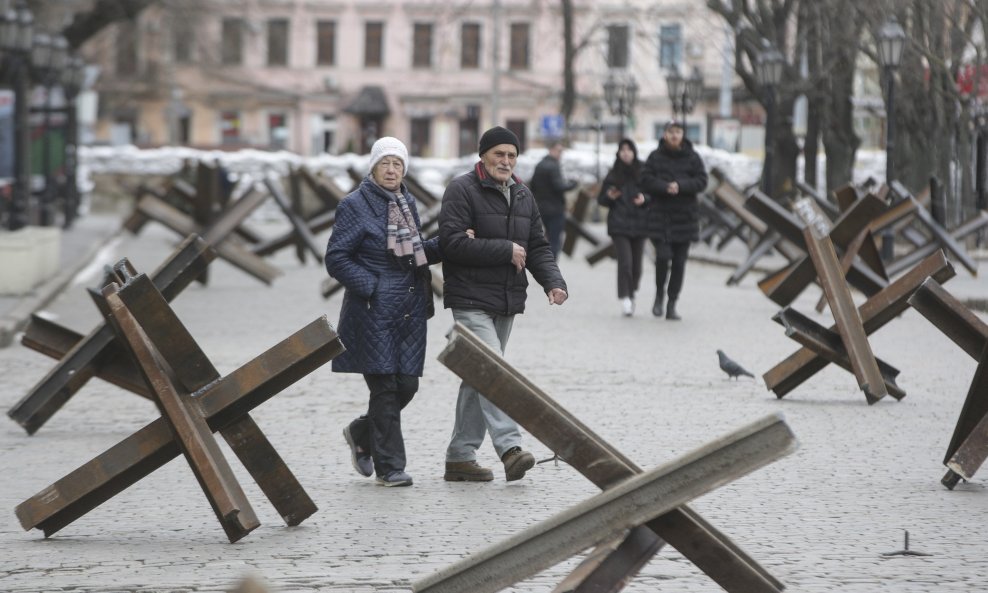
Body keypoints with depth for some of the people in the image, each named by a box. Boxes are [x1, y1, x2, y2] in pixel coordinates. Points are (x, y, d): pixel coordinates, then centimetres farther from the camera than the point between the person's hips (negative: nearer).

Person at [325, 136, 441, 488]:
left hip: (410, 310, 6)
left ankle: (361, 433, 30)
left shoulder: (407, 202, 14)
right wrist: (372, 287, -16)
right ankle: (389, 467, 2)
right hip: (374, 311, -6)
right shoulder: (355, 206, -7)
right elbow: (336, 259, -9)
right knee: (384, 386, -6)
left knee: (407, 385, 4)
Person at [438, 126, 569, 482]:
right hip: (471, 301, -8)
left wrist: (553, 281, -4)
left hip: (506, 303, 8)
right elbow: (453, 243, -18)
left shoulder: (523, 196, 15)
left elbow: (537, 247, 16)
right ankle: (510, 448, -30)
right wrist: (506, 251, -15)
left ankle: (460, 456, 18)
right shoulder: (462, 191, -8)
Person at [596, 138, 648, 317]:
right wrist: (609, 196, -10)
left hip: (638, 223, 1)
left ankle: (631, 295, 27)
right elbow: (601, 199, 10)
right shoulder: (612, 175, 4)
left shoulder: (643, 173, 2)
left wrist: (644, 199, -13)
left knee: (636, 265, 6)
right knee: (625, 262, -14)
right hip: (619, 225, -1)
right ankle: (625, 300, -11)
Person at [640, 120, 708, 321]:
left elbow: (701, 181, -2)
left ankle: (672, 304, 9)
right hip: (660, 215, -1)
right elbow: (646, 181, -4)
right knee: (663, 256, -14)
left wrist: (680, 186, -17)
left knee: (679, 261, 2)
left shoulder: (692, 157, 4)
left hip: (685, 215, 1)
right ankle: (659, 293, 10)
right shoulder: (655, 157, 3)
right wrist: (665, 187, -19)